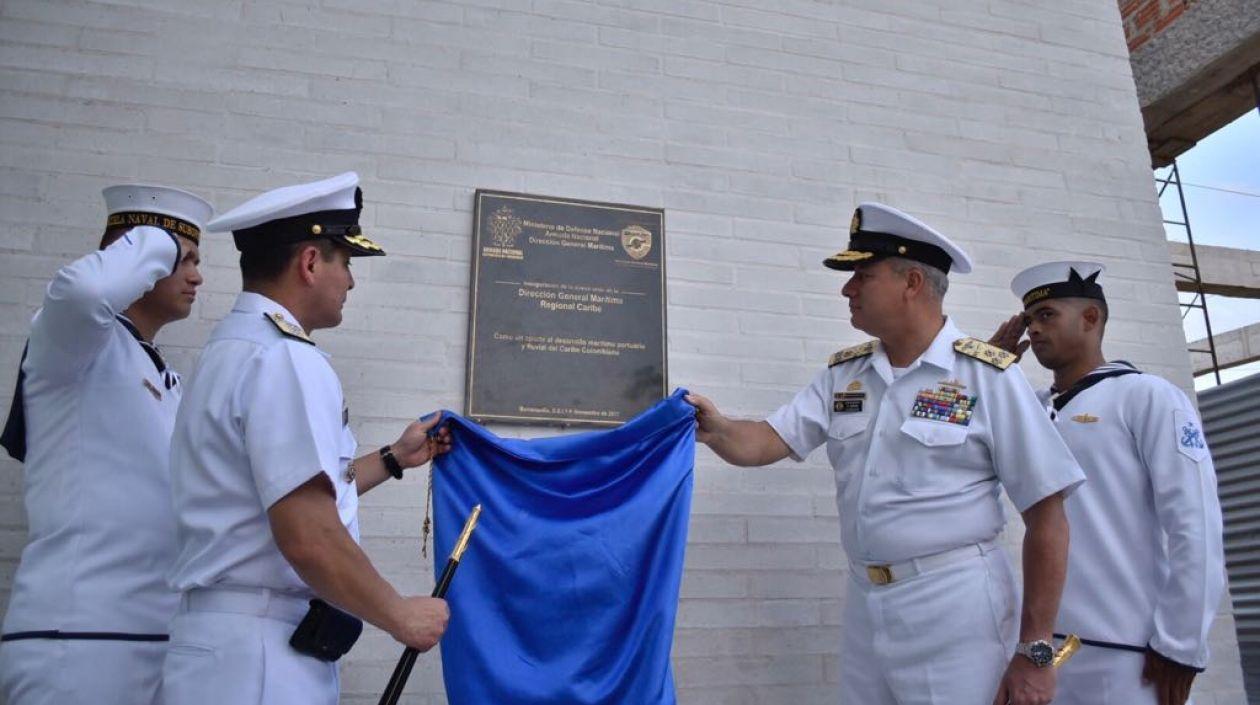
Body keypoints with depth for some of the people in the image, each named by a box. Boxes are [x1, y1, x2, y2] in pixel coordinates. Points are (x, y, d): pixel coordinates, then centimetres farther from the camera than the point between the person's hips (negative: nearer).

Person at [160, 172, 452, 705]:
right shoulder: (286, 360, -18)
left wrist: (392, 459, 28)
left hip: (226, 641, 9)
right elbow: (309, 538, -24)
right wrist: (401, 616, -10)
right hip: (258, 659, -9)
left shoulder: (234, 350, 14)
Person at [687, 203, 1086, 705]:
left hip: (954, 607, -5)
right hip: (864, 604, 5)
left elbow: (1046, 517, -9)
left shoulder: (987, 377, -9)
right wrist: (715, 429, -25)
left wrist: (1034, 650, -11)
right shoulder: (843, 374, 6)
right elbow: (762, 443, -2)